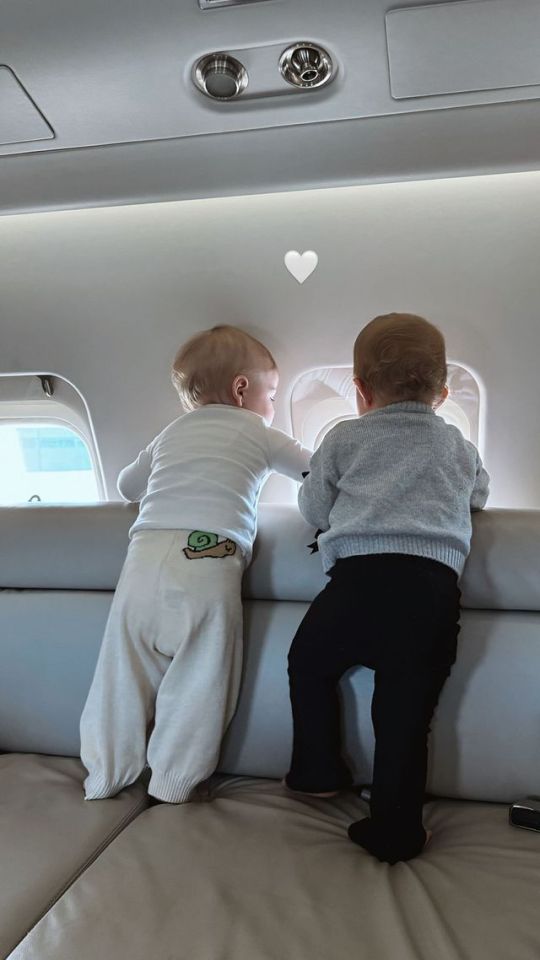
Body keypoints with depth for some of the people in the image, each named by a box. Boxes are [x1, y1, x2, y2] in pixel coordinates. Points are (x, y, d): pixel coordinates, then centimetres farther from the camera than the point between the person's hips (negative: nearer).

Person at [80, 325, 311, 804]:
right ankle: (172, 785, 18)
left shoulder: (171, 433, 26)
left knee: (126, 672, 13)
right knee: (197, 683, 8)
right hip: (209, 562, -4)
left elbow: (127, 484, 36)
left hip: (144, 556, 4)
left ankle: (105, 778, 25)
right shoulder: (258, 433, 15)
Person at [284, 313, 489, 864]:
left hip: (359, 575, -1)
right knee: (405, 711, 8)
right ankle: (394, 829, 15)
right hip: (434, 586, 2)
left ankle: (317, 771, 32)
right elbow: (478, 497, 39)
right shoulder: (459, 447, 21)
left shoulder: (344, 438, 14)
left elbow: (313, 510, 18)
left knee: (309, 662, 22)